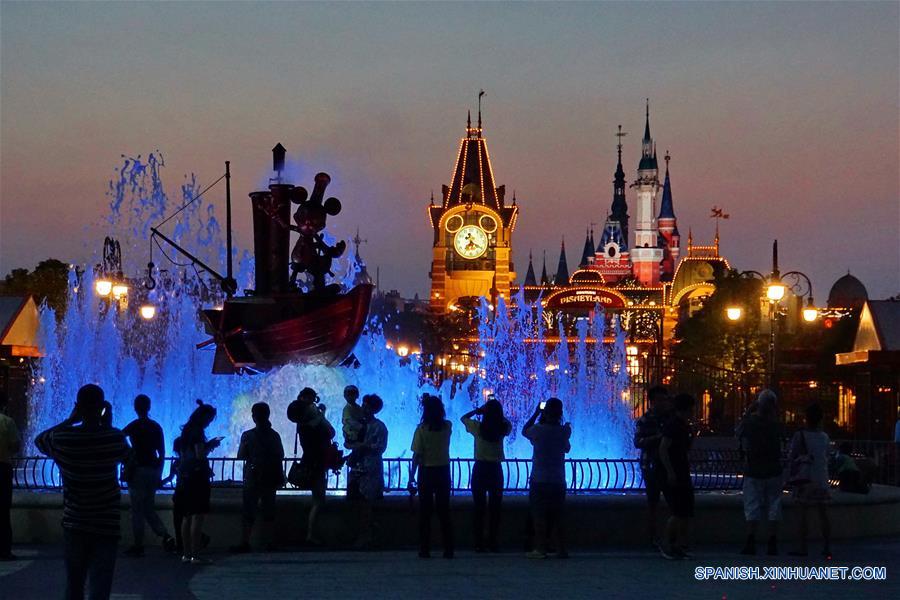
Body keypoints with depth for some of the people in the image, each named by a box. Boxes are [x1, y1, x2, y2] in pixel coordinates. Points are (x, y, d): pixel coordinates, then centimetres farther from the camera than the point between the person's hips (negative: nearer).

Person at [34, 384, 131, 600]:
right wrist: (107, 426, 15)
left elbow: (39, 439, 15)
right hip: (106, 526, -2)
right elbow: (128, 457, 13)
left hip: (74, 525, 2)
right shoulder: (114, 438, -9)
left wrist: (70, 421, 12)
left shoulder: (62, 439, -7)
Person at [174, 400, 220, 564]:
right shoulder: (197, 431, -11)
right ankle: (195, 555, -11)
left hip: (184, 477, 9)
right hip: (197, 477, -9)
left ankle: (186, 554, 13)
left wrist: (209, 444, 17)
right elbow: (200, 455, -18)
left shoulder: (186, 431, 15)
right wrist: (212, 445, 0)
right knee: (198, 517, -8)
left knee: (187, 517, 11)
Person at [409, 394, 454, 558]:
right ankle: (448, 549, 8)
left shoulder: (421, 429, -11)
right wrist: (432, 402, 21)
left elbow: (417, 456, -12)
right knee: (444, 511, 9)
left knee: (425, 512, 5)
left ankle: (425, 549, 5)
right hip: (443, 471, 3)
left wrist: (411, 477, -5)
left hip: (426, 472, -3)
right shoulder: (447, 427, -1)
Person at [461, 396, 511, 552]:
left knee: (479, 508, 5)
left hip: (480, 469, -1)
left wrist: (478, 410, 9)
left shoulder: (478, 427, -10)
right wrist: (497, 410, 20)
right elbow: (507, 422, 20)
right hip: (496, 470, 1)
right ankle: (493, 543, 7)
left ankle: (479, 544, 4)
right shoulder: (503, 428, -6)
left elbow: (463, 418, 9)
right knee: (495, 508, 7)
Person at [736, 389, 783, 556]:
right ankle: (772, 544, 5)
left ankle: (750, 543, -5)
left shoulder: (749, 422, -7)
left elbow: (737, 432, 10)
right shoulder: (775, 424, -6)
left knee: (752, 508, 3)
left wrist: (748, 412, 10)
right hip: (773, 471, 1)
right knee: (773, 508, 6)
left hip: (753, 471, 0)